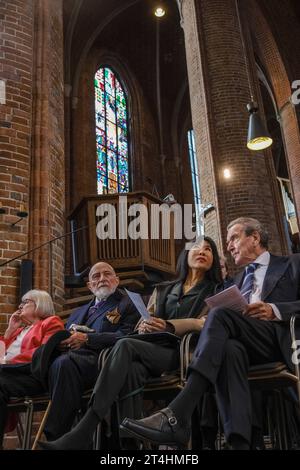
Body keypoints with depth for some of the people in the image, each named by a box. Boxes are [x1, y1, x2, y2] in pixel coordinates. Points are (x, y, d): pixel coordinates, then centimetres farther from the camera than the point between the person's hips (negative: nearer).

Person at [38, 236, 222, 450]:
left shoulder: (214, 291, 17)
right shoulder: (163, 290, 28)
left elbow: (204, 324, -1)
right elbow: (143, 323, 20)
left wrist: (168, 326, -17)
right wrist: (145, 326, -6)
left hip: (181, 351, -4)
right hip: (152, 347, 4)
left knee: (125, 345, -32)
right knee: (132, 370, -35)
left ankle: (83, 432, -39)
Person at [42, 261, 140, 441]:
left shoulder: (128, 304, 13)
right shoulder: (79, 312, 35)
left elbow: (125, 337, -5)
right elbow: (64, 337, 24)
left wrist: (87, 338, -14)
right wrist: (60, 342, -2)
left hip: (100, 360, -5)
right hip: (71, 358, 5)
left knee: (63, 363, -35)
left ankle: (56, 437, -29)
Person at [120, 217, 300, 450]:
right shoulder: (240, 278, 33)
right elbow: (233, 317, 21)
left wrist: (274, 310, -15)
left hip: (280, 337, -4)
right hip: (246, 342, 4)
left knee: (220, 315, -31)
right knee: (228, 349, -34)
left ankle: (177, 416, -43)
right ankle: (238, 442, -47)